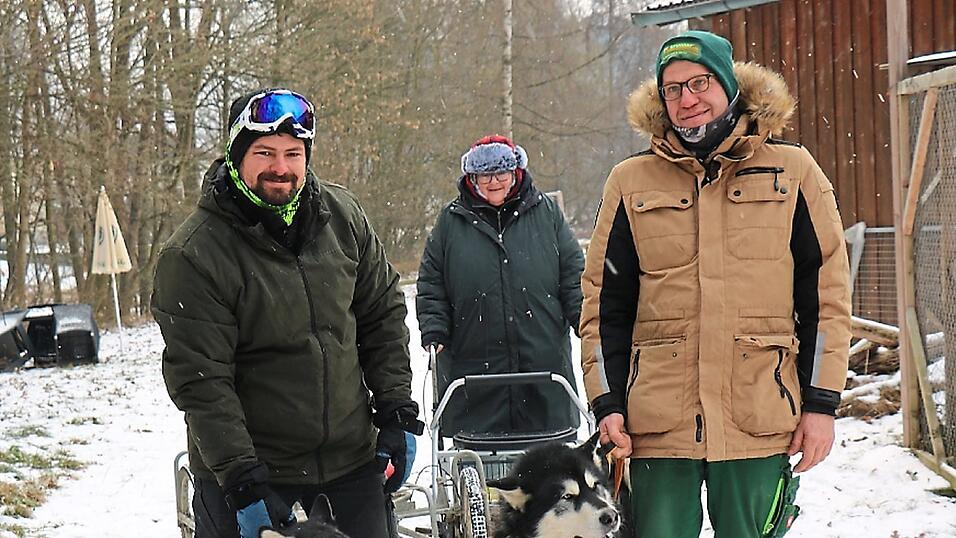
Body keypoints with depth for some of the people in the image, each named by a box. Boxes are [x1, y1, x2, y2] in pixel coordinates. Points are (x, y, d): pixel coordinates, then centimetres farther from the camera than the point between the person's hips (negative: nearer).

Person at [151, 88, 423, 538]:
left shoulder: (342, 216, 0)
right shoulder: (192, 256, -15)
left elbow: (383, 315, 10)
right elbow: (200, 381, -16)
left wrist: (398, 413, 4)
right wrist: (243, 483, -20)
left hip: (352, 464, 4)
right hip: (250, 468, -4)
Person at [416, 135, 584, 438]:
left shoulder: (546, 213, 8)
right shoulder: (452, 221, 8)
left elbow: (573, 277, 9)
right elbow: (431, 288, 10)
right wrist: (434, 335, -2)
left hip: (544, 364, 1)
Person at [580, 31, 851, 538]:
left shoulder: (793, 171, 6)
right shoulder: (631, 182, 8)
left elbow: (826, 294, 7)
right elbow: (604, 302, 10)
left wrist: (821, 402, 1)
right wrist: (607, 403, 1)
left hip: (761, 419, 0)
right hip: (658, 418, 1)